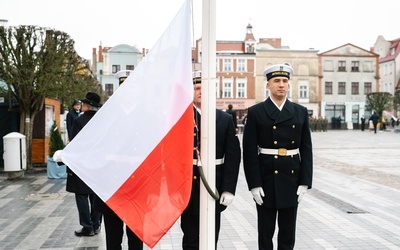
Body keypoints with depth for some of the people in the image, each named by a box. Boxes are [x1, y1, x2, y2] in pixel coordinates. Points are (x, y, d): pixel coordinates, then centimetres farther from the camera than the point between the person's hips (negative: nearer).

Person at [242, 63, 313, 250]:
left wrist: (304, 183, -2)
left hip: (292, 180, 3)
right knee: (265, 233, 9)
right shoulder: (256, 112, -3)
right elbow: (249, 151, -7)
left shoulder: (300, 112, 5)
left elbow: (306, 149, 4)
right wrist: (254, 184, -12)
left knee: (288, 234, 11)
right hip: (266, 181, -2)